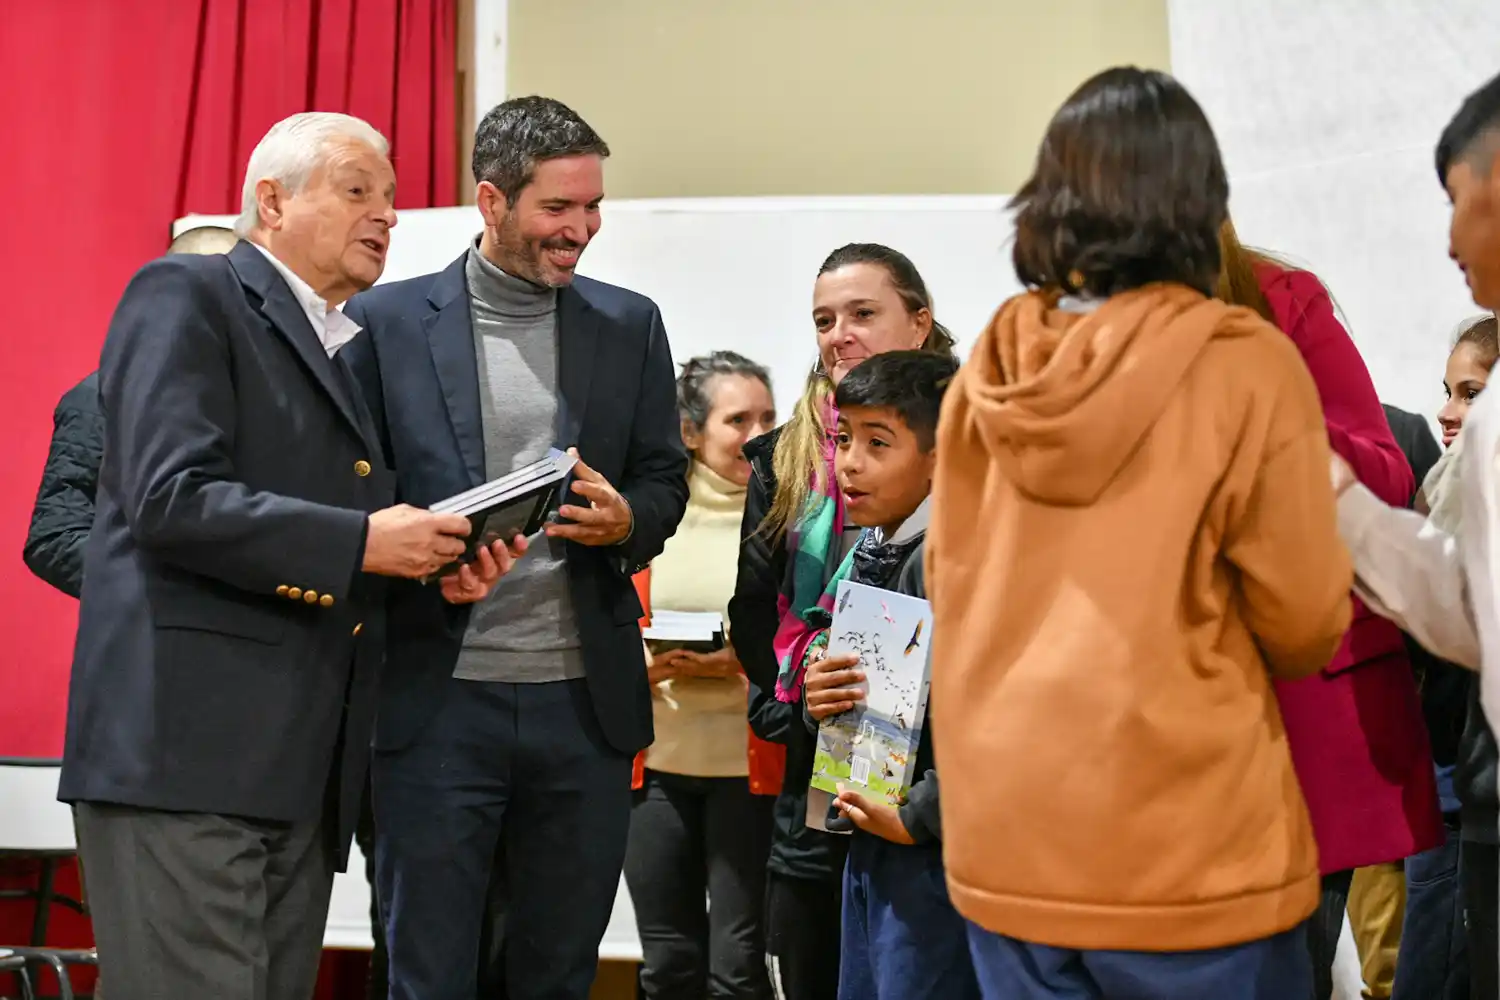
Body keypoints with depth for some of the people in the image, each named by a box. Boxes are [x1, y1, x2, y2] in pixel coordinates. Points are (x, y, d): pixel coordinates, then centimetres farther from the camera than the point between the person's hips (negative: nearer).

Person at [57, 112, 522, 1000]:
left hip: (306, 761, 8)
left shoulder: (356, 350, 21)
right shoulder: (186, 296, -3)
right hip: (186, 739, -8)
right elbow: (172, 498, -16)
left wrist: (436, 566, 3)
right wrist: (361, 543, -17)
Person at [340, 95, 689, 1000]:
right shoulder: (387, 320, 1)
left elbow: (666, 483, 11)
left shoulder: (630, 324, 8)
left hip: (585, 702, 3)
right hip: (437, 699, -2)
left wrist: (625, 519, -11)